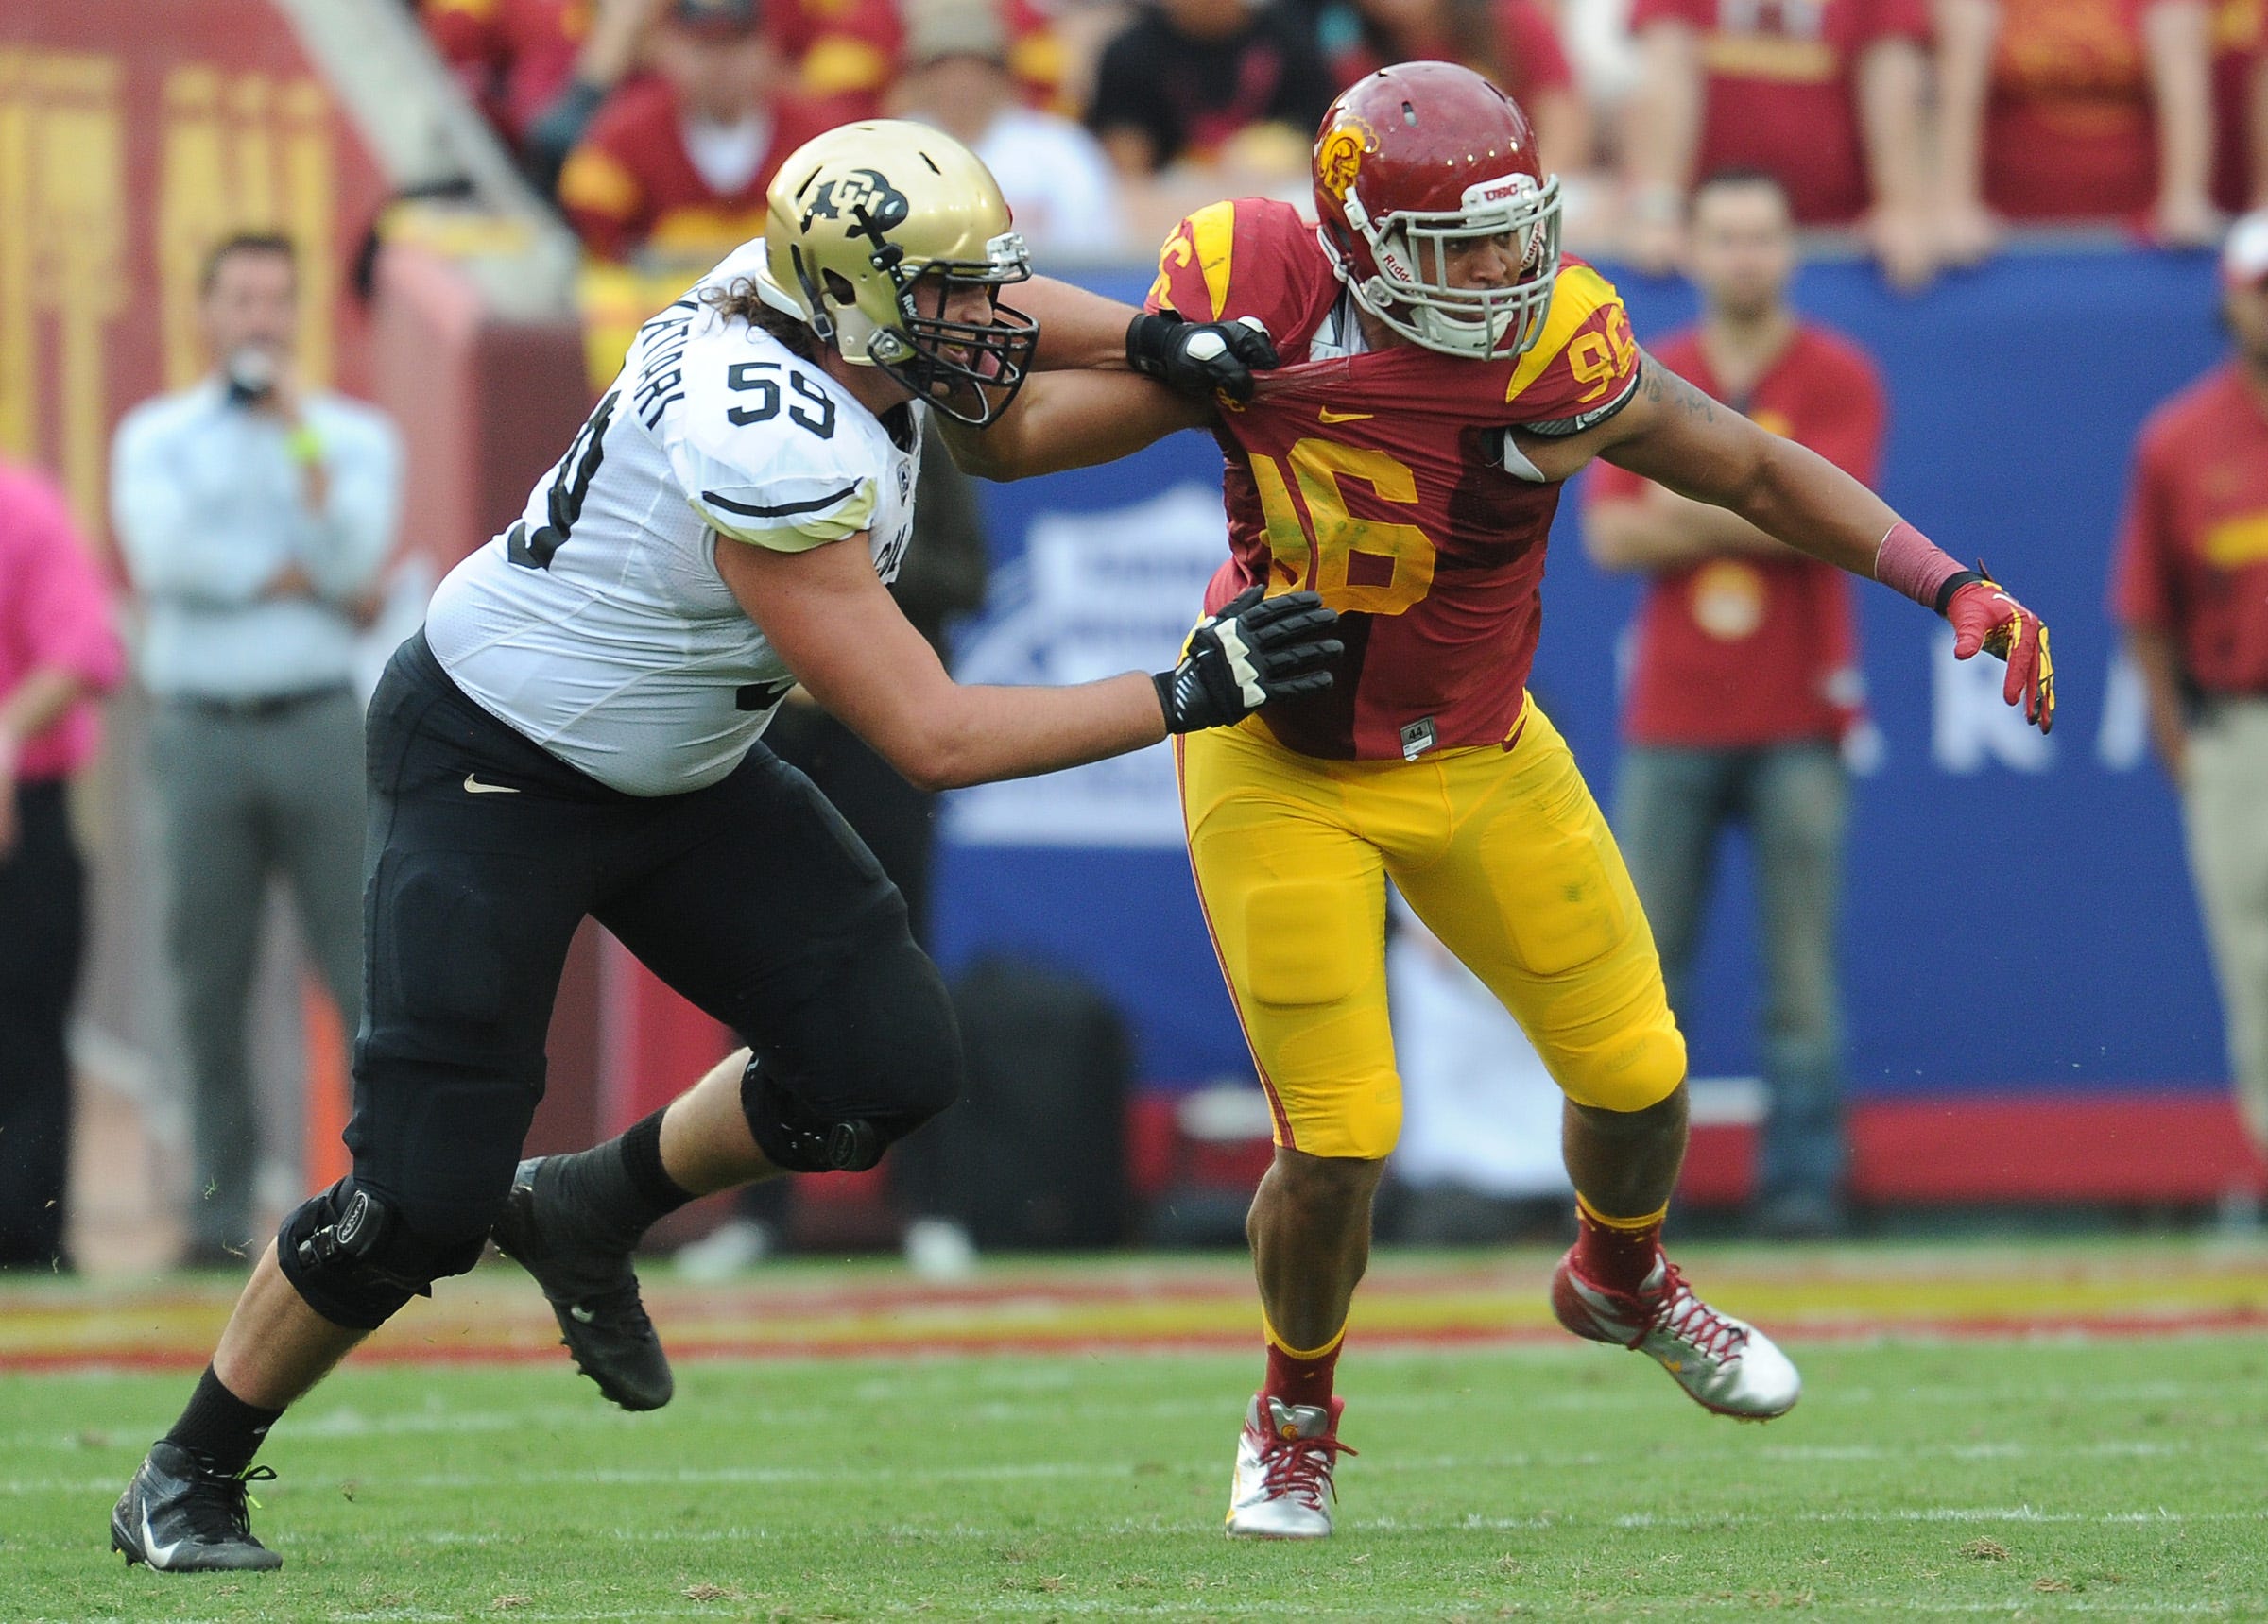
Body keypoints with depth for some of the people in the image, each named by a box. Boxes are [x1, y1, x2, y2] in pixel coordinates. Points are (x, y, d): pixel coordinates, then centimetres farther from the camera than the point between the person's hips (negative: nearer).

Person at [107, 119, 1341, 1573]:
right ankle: (188, 1478, 10)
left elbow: (988, 311, 14)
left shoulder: (801, 294, -11)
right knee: (424, 1202, -11)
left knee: (889, 1067, -4)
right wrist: (1190, 695, -27)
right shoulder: (777, 460, -34)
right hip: (496, 777, -9)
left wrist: (1161, 344, -3)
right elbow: (933, 739, -30)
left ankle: (591, 1212, 21)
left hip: (677, 771, 9)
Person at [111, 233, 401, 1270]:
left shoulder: (355, 436, 11)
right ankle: (220, 1211, 4)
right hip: (201, 729, 1)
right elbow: (165, 557, -7)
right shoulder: (155, 437, 11)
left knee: (368, 969, -7)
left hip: (319, 726, 0)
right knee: (210, 982, 0)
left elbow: (356, 559, -6)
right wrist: (293, 578, -7)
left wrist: (300, 435, -7)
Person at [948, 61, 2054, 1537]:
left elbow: (1757, 471, -7)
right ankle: (1294, 1413, 22)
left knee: (1636, 1068, 9)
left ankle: (1623, 1280, 45)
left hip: (1480, 755, 3)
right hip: (1283, 765, -3)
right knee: (1339, 1141, -8)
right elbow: (1019, 434, -13)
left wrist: (1955, 588, -14)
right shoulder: (1260, 321, -23)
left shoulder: (1560, 351, -20)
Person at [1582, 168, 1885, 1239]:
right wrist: (1758, 517, -9)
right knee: (1643, 962, 0)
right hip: (1670, 720, 3)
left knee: (1801, 966, -4)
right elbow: (1610, 536, 0)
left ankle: (1801, 1184, -1)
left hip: (1797, 718, -3)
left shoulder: (1838, 380, 2)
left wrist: (1687, 508, -5)